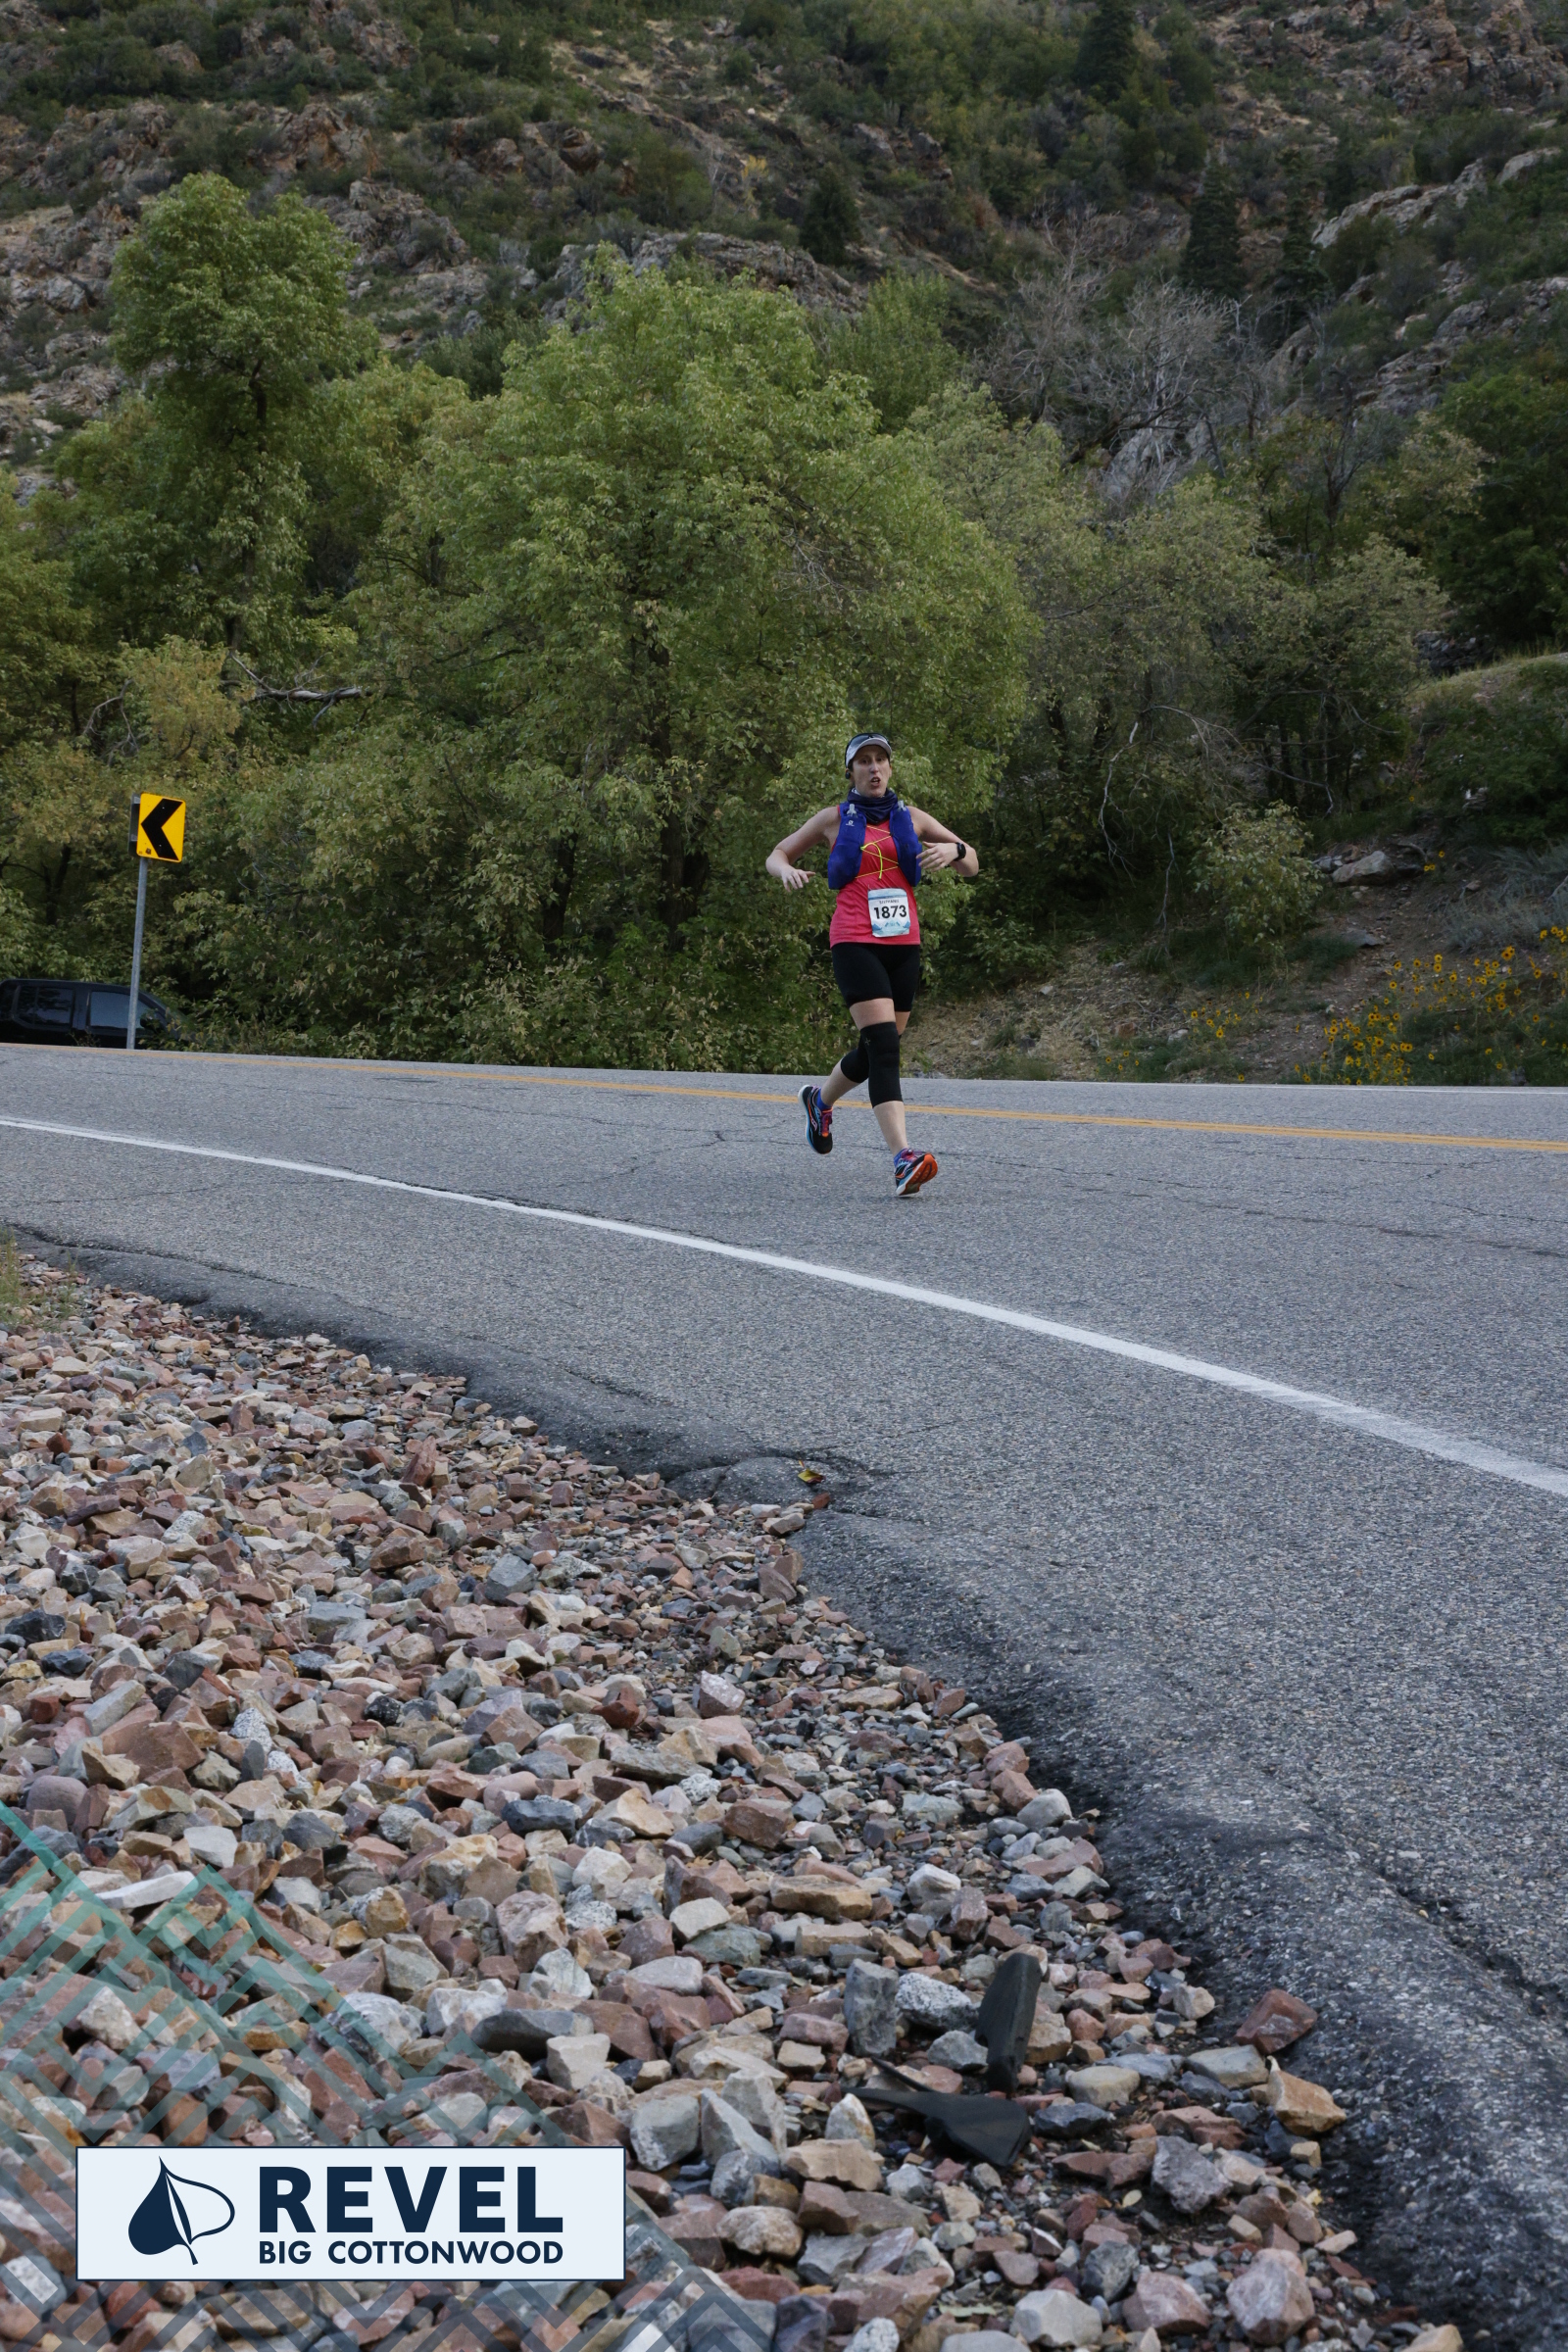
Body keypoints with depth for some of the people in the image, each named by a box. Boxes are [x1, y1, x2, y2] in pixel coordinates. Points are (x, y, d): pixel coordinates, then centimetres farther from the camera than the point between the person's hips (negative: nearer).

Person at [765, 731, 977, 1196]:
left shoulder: (911, 819, 14)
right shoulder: (835, 819, 9)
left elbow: (971, 865, 14)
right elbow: (777, 854, 17)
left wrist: (953, 850, -9)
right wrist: (787, 871, -7)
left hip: (904, 944, 4)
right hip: (855, 943, -4)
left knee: (879, 1047, 11)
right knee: (883, 1043, -19)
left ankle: (820, 1098, 43)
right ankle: (902, 1160, -28)